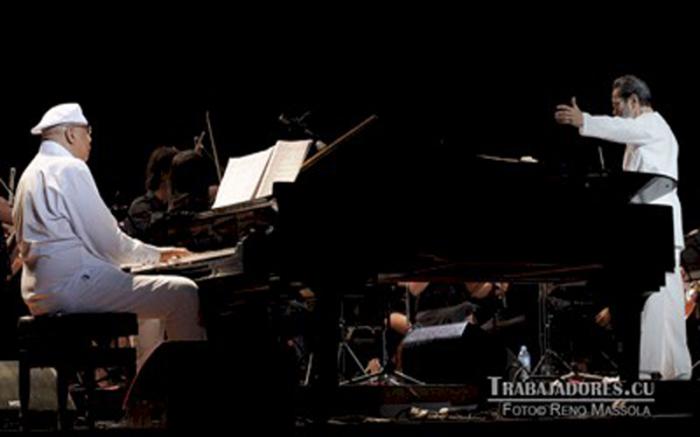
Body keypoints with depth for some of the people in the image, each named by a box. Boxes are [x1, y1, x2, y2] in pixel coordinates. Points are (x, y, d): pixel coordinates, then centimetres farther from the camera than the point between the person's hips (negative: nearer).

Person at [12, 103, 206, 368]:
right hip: (73, 284, -10)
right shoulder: (70, 168, -9)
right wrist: (153, 254, 7)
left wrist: (155, 253, 23)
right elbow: (107, 242, -13)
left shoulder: (33, 172, 20)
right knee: (183, 293, -13)